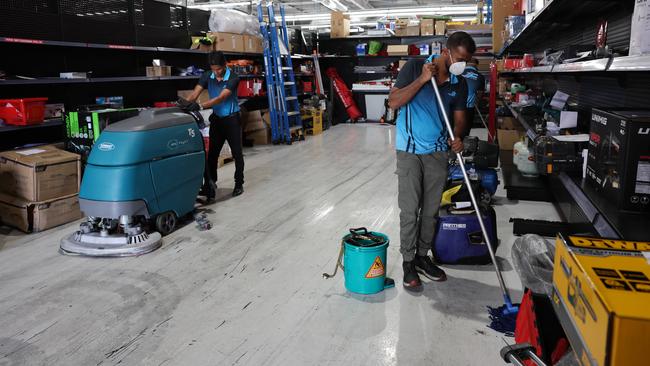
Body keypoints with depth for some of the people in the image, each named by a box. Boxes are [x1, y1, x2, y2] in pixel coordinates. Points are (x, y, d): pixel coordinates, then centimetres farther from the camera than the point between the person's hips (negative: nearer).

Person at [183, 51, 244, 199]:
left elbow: (221, 98, -30)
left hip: (231, 119, -4)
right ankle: (210, 184, 17)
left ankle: (239, 184, 15)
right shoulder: (207, 76, -4)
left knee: (237, 153, 3)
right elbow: (195, 94, -13)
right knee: (212, 153, 7)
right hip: (216, 118, 4)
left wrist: (200, 106, -41)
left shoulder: (233, 78, -19)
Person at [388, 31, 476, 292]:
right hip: (410, 150, -4)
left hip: (438, 152, 5)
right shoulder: (414, 67, -8)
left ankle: (423, 256, 27)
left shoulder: (459, 83, 5)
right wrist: (422, 80, -21)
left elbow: (459, 117, 7)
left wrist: (457, 137, -15)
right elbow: (394, 102, -12)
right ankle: (408, 263, 11)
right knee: (410, 209, -3)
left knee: (431, 210, 11)